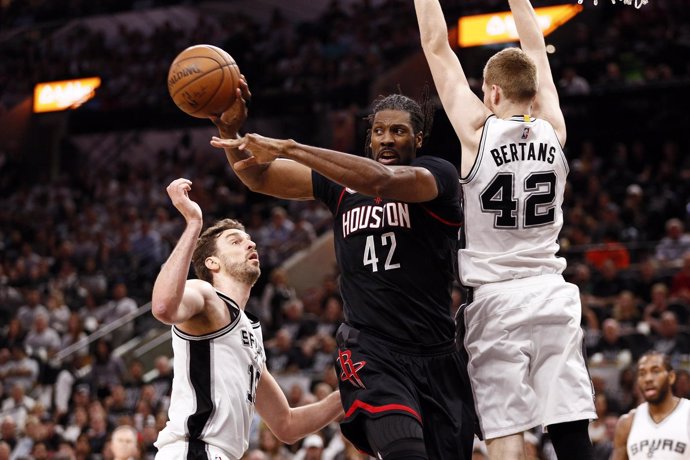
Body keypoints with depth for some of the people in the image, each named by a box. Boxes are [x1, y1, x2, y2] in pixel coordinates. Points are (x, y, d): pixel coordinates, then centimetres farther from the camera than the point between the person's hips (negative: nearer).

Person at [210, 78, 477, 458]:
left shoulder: (438, 174, -3)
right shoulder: (341, 178, 10)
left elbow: (383, 182, -24)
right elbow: (257, 178, 13)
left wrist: (288, 148, -27)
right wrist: (229, 131, -8)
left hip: (436, 355, 0)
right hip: (370, 351, 0)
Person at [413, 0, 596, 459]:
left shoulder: (478, 131, -7)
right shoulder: (553, 130, 4)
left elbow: (437, 46, 0)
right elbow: (535, 48, 18)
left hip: (497, 298, -4)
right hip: (553, 294, 4)